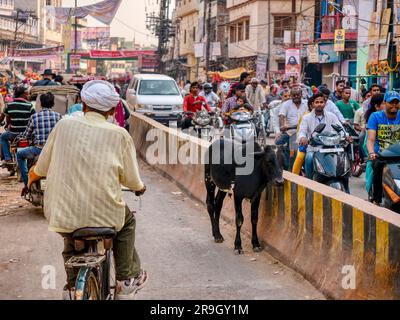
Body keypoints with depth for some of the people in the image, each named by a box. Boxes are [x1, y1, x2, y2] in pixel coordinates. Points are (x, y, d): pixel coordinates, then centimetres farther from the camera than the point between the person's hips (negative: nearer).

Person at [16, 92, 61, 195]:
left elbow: (27, 136, 7)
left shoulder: (34, 117, -2)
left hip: (38, 150, -1)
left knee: (19, 154, 27)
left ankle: (27, 183, 20)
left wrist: (18, 137, 30)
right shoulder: (58, 116, 0)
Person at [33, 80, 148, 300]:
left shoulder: (64, 125, 0)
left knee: (71, 239, 35)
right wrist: (140, 187, 27)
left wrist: (33, 176, 33)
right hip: (104, 214, -2)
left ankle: (72, 285, 28)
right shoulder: (120, 135, -4)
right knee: (127, 222, 31)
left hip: (62, 213, 2)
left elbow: (42, 168, 8)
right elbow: (131, 180, 2)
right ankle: (127, 279, 31)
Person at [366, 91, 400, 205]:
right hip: (380, 154, -1)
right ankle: (376, 200, -19)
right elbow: (371, 139, -4)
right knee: (379, 164, -33)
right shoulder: (375, 116, 6)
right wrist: (371, 153, -25)